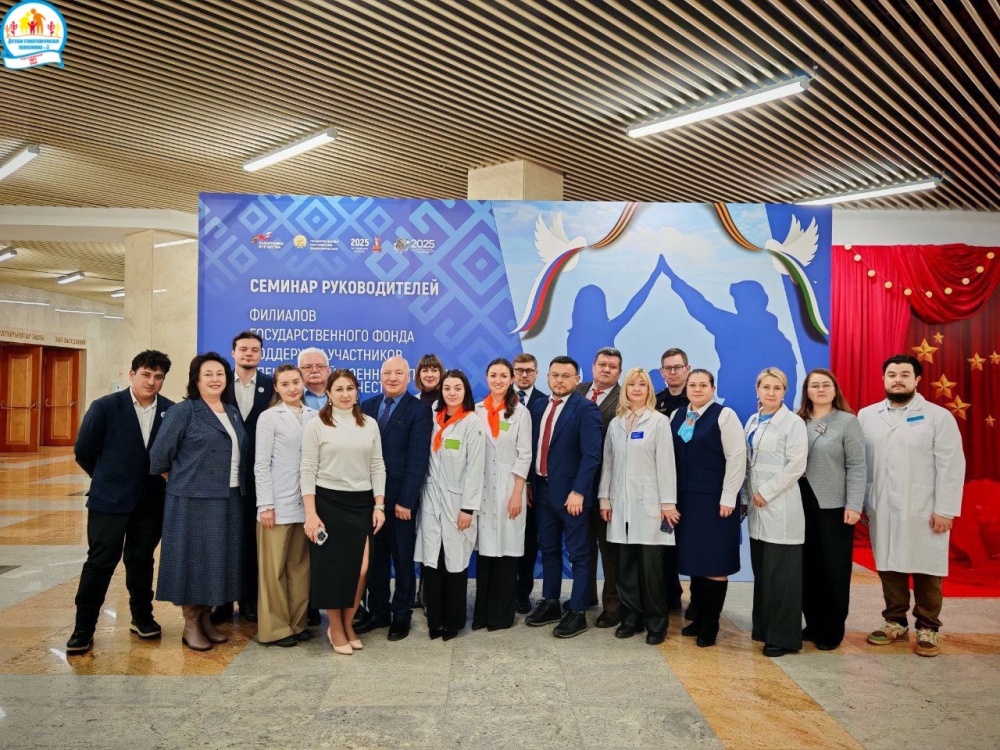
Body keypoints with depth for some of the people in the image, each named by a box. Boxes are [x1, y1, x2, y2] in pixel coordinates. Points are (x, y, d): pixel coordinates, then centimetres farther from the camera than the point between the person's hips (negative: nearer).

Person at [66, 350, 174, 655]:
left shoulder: (171, 411, -6)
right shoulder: (105, 407, -10)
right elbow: (83, 450, -1)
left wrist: (160, 478, 3)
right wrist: (108, 478, 8)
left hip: (151, 501, 2)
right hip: (109, 499, -2)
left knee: (141, 561, 15)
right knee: (100, 563, 4)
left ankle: (142, 618, 30)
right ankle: (84, 628, 17)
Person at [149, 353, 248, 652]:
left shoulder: (234, 413, 11)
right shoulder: (183, 411, -7)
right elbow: (159, 456, -6)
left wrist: (238, 484, 9)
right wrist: (181, 482, 1)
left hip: (229, 500, 6)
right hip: (193, 500, -6)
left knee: (217, 559, 11)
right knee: (193, 558, 1)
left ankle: (206, 619, 25)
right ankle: (190, 625, 16)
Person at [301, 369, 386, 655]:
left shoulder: (369, 424, 7)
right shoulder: (316, 424, -2)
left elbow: (377, 466, 8)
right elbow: (308, 471, -4)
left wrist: (379, 505, 1)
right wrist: (310, 513, -11)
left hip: (361, 503, 3)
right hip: (328, 502, -3)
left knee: (361, 569, 0)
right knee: (332, 568, 5)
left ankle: (347, 624, 24)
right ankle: (336, 629, 25)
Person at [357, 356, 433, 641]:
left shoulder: (419, 409, -6)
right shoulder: (368, 406, 8)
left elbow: (418, 458, -12)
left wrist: (406, 500, -16)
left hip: (400, 498, -4)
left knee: (402, 559, 10)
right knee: (374, 558, 14)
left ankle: (401, 616, 23)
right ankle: (378, 611, 29)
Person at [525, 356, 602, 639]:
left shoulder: (586, 408, -10)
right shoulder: (539, 406, 10)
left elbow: (591, 454, -17)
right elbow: (534, 447, 12)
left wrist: (578, 491, -21)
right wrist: (531, 484, 7)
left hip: (570, 492, -6)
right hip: (542, 488, 7)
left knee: (579, 554, 4)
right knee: (548, 549, 16)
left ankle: (577, 613, 14)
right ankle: (550, 603, 29)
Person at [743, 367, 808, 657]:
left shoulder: (793, 423, -7)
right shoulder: (752, 422, 13)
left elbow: (795, 466, -14)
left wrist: (765, 493, -13)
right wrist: (749, 493, 8)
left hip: (781, 508, -6)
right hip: (757, 506, 6)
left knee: (781, 573, 0)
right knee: (761, 570, 12)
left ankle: (783, 636, 10)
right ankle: (763, 627, 25)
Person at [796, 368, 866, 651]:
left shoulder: (848, 421, -2)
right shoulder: (798, 422, 6)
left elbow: (856, 467, -6)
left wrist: (853, 505, -12)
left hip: (834, 507, -3)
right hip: (803, 505, 3)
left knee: (834, 569, 6)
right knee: (807, 568, 9)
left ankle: (832, 629, 20)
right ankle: (813, 623, 23)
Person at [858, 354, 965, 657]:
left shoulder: (939, 416, -3)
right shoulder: (867, 415, 6)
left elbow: (951, 466, -7)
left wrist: (945, 509, -11)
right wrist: (859, 502, 3)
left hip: (924, 511, -3)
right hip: (882, 510, 3)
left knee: (926, 571, 6)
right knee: (889, 567, 11)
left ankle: (927, 628, 20)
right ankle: (895, 622, 25)